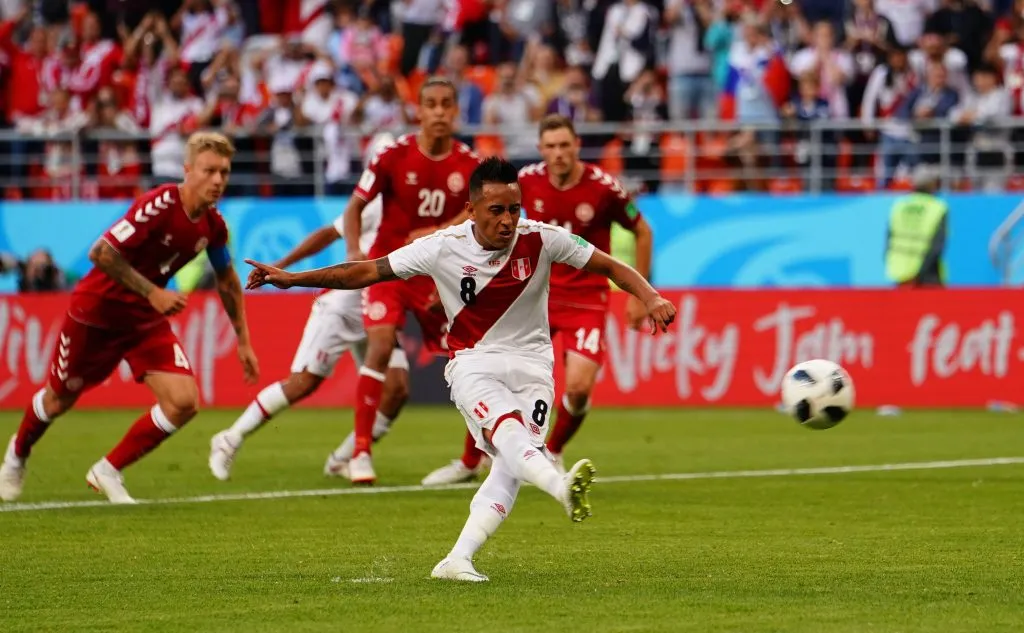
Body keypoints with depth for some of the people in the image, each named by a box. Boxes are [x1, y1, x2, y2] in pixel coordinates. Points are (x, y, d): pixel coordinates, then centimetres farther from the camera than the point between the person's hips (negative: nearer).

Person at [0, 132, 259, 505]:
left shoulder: (213, 226, -7)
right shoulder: (159, 205, -29)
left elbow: (227, 280, 12)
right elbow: (101, 253, -32)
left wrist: (243, 341, 13)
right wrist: (152, 293, -33)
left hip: (147, 320, 6)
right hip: (96, 311, -5)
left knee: (183, 402, -13)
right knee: (61, 398, 14)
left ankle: (108, 472, 5)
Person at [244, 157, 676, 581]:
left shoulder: (541, 239, -8)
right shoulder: (443, 248, -9)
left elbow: (608, 266, 0)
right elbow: (368, 272, -1)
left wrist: (650, 297, -18)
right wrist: (292, 278, -4)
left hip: (531, 365, 2)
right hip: (473, 363, -2)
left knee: (511, 465, -16)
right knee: (507, 429, -33)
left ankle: (458, 560, -16)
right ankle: (563, 488, -61)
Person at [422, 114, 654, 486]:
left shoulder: (603, 188, -15)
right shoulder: (528, 180, -8)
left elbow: (643, 233, -1)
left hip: (586, 299, -3)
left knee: (578, 388, -18)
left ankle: (552, 454, 14)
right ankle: (469, 463, 18)